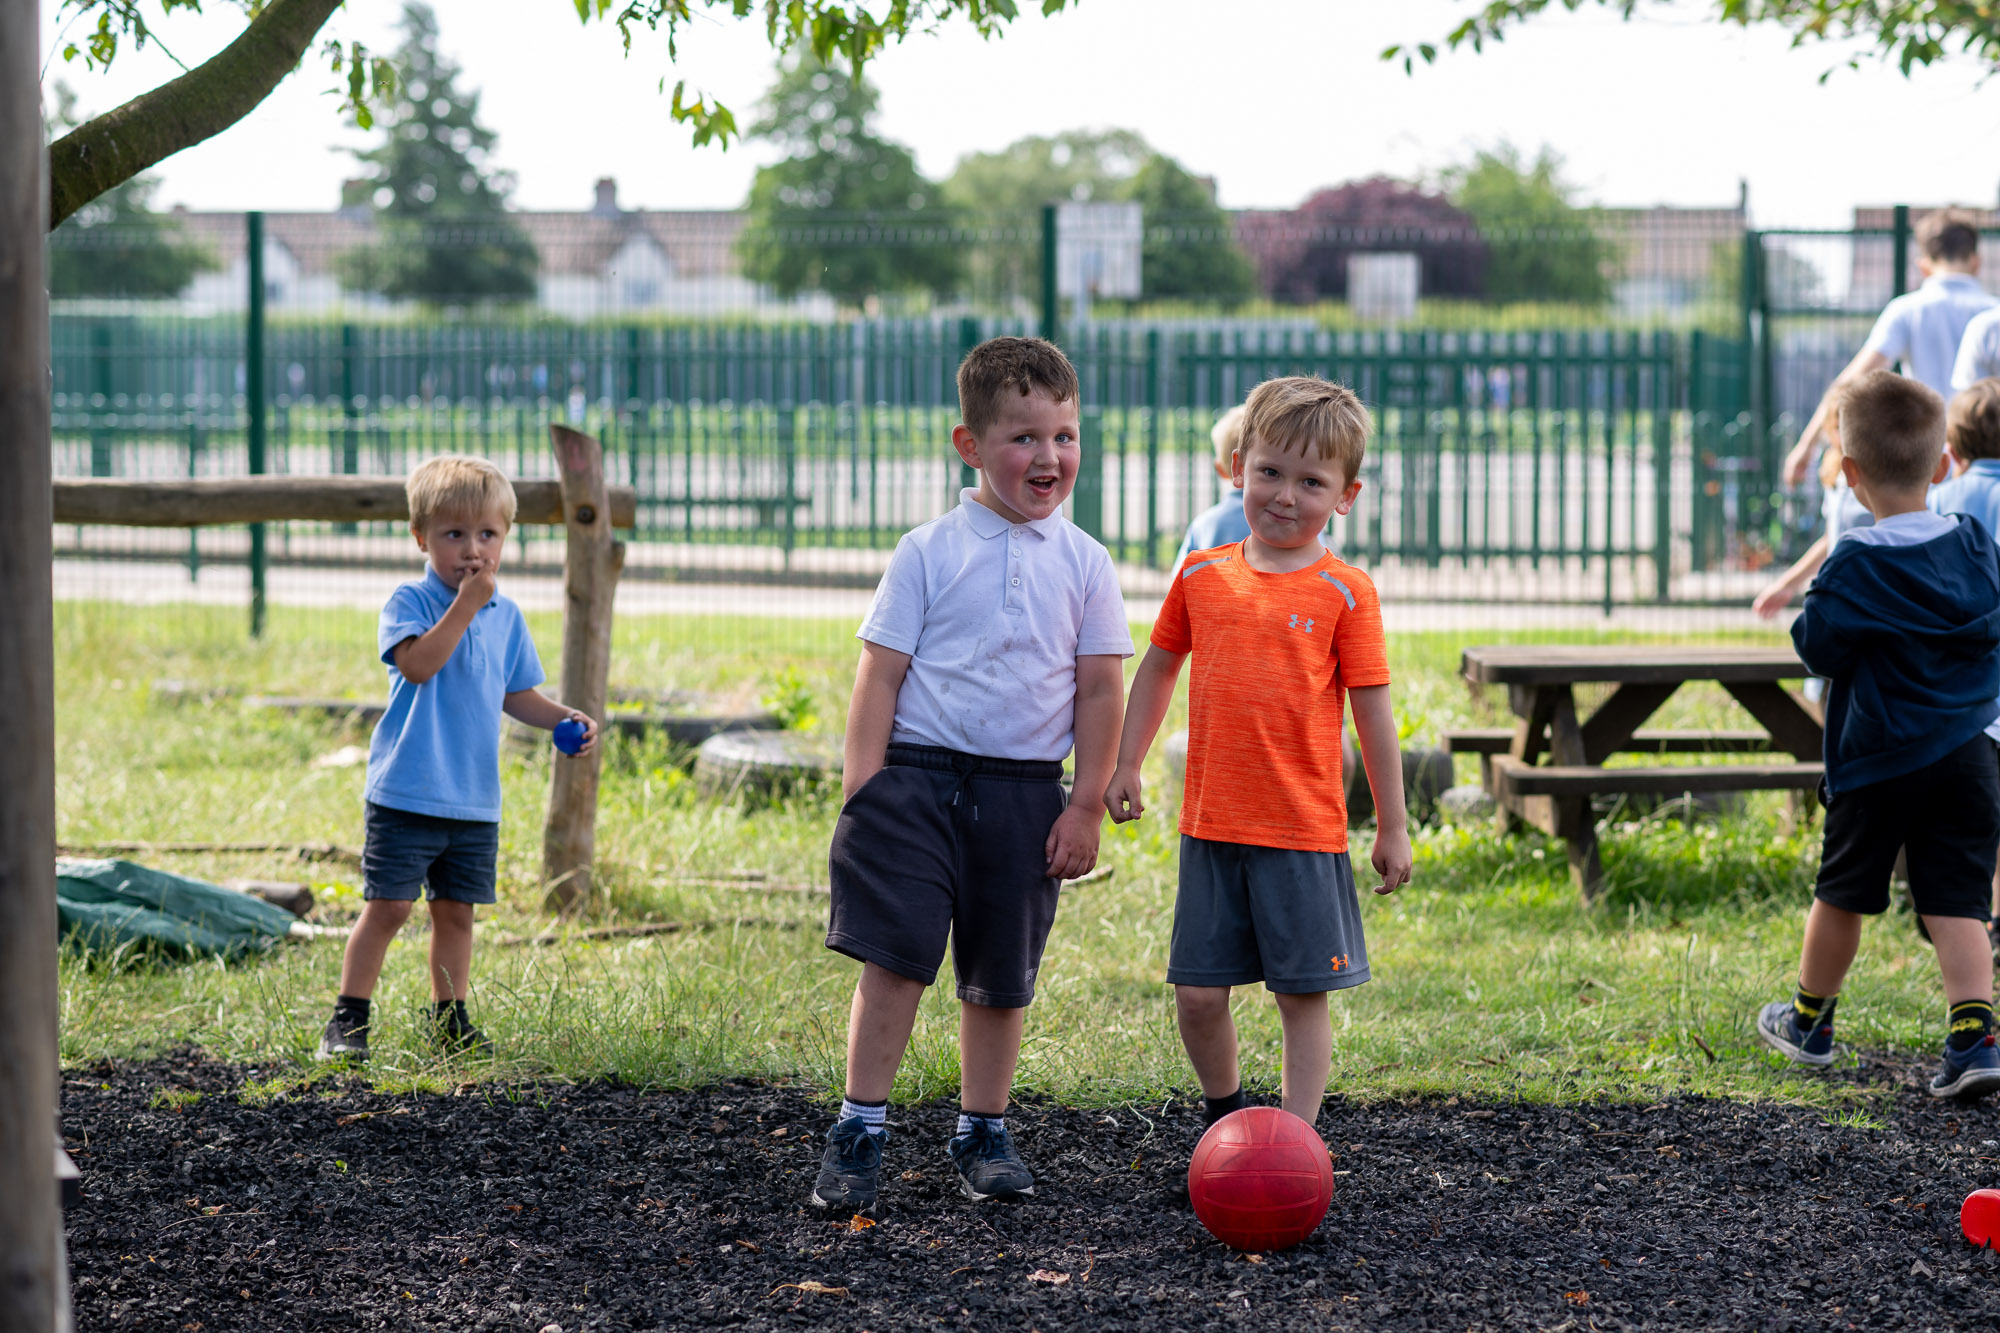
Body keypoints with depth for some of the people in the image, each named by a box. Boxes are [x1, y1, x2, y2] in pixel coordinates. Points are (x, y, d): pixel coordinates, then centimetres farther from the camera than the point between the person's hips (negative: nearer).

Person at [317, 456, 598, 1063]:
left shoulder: (505, 616, 10)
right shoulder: (409, 602, -8)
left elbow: (514, 693, 19)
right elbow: (418, 664, -25)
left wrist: (563, 718, 3)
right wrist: (465, 606, -26)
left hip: (475, 800, 5)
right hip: (407, 792, -5)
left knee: (456, 910, 12)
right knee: (387, 905, -5)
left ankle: (450, 1020, 22)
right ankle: (347, 1021, 1)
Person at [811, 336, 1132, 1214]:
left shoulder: (1082, 563, 5)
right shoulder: (929, 552, -1)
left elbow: (1100, 690, 6)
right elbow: (880, 674, -1)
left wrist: (1086, 807, 1)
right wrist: (863, 792, -7)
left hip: (1024, 793, 2)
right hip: (918, 778, -2)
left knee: (1000, 975, 10)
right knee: (892, 959, -8)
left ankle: (982, 1132, 24)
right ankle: (859, 1130, 0)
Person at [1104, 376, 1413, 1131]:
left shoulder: (1345, 592, -3)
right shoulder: (1202, 575, 6)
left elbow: (1372, 711, 0)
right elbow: (1158, 669, 19)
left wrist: (1392, 827, 1)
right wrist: (1124, 765, 16)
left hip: (1304, 834, -3)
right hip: (1211, 827, 3)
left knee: (1303, 996, 1)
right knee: (1197, 993, 6)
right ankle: (1224, 1113, 30)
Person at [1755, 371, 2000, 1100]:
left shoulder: (1855, 564, -15)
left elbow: (1818, 648, -10)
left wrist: (1810, 607, 7)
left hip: (1877, 762, -3)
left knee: (1843, 893, 13)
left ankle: (1811, 1020, 29)